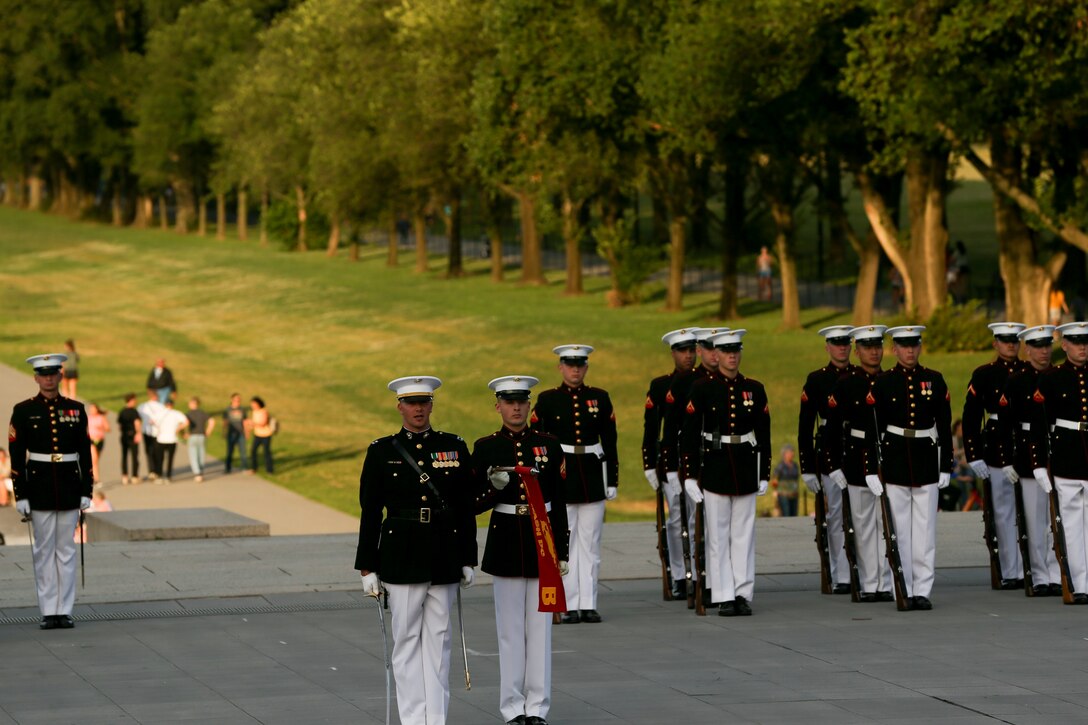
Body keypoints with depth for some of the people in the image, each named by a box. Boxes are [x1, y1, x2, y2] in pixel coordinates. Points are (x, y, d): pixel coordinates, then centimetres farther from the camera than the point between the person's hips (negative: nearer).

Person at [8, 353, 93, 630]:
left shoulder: (75, 409, 6)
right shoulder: (24, 411, -1)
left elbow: (85, 453, 8)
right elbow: (16, 456, -2)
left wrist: (86, 491, 2)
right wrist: (20, 495, -7)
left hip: (70, 487, 2)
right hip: (39, 488, -2)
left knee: (66, 549, 4)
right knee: (44, 549, 2)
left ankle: (65, 610, 7)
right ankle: (48, 611, 6)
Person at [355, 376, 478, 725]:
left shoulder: (454, 447, 5)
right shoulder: (382, 451, 1)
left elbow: (467, 507, 7)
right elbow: (370, 513, 1)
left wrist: (468, 560, 3)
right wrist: (367, 567, -2)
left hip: (444, 556, 1)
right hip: (401, 557, -1)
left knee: (438, 638, 4)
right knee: (407, 639, 1)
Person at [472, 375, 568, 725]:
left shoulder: (548, 445, 3)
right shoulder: (486, 447, 1)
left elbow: (559, 503, 5)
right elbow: (476, 505, 2)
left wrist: (561, 552, 1)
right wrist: (494, 488, -19)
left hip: (542, 542, 1)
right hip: (505, 544, -1)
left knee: (539, 626, 3)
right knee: (510, 628, 3)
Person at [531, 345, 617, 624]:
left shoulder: (600, 398, 5)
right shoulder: (547, 400, 0)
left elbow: (609, 442, 7)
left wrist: (612, 481, 4)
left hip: (593, 476, 2)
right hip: (559, 476, -2)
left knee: (590, 543, 3)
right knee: (564, 542, 0)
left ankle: (589, 604, 8)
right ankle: (571, 606, 3)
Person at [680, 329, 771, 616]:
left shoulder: (754, 389, 6)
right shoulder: (702, 389, -2)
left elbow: (764, 435, 10)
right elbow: (688, 434, -3)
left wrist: (764, 474, 7)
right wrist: (689, 474, -7)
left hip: (746, 470, 2)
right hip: (714, 470, -2)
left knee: (744, 534, 4)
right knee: (718, 535, 1)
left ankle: (743, 595, 8)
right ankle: (724, 598, 4)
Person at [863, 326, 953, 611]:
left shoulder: (935, 381, 5)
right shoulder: (882, 383, -1)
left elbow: (944, 426, 7)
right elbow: (871, 429, -2)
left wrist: (946, 466, 4)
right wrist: (871, 469, -8)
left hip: (927, 462, 1)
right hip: (894, 462, -1)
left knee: (925, 529, 1)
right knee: (899, 529, 2)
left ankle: (923, 590, 6)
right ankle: (904, 591, 7)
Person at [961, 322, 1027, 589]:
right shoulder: (983, 375, 3)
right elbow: (970, 417, 0)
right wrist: (973, 456, -6)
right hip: (997, 450, -1)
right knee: (1003, 514, 3)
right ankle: (1011, 573, 7)